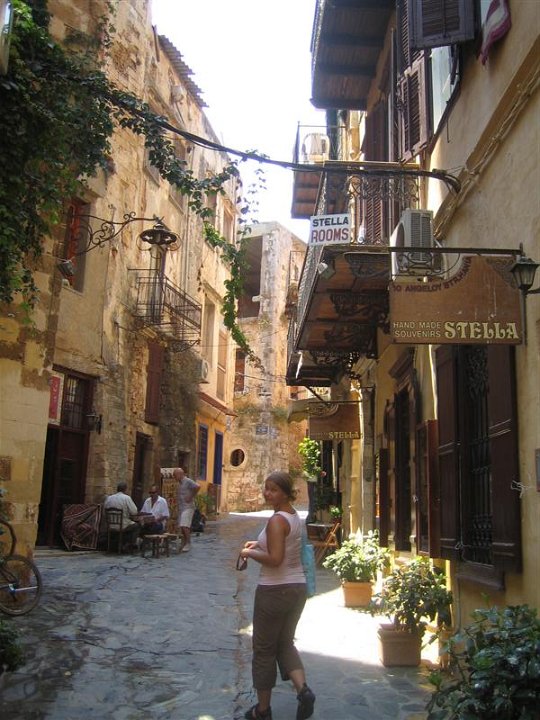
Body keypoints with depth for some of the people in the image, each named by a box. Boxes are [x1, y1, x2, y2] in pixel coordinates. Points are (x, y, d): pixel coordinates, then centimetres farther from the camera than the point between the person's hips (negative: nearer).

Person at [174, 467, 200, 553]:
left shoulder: (188, 481, -10)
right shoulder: (179, 483, 18)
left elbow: (198, 486, -25)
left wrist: (191, 497, -19)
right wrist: (177, 501, 15)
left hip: (188, 507, -9)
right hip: (180, 508, 9)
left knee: (184, 526, -16)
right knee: (181, 527, 7)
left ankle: (188, 544, -7)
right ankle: (183, 544, 15)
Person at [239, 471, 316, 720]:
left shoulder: (277, 521, -20)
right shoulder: (296, 517, 7)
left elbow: (275, 559, -27)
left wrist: (249, 553, -13)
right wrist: (260, 543, 16)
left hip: (274, 590, -8)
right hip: (297, 587, 8)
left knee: (264, 650, 9)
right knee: (285, 643, 20)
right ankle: (303, 689, -2)